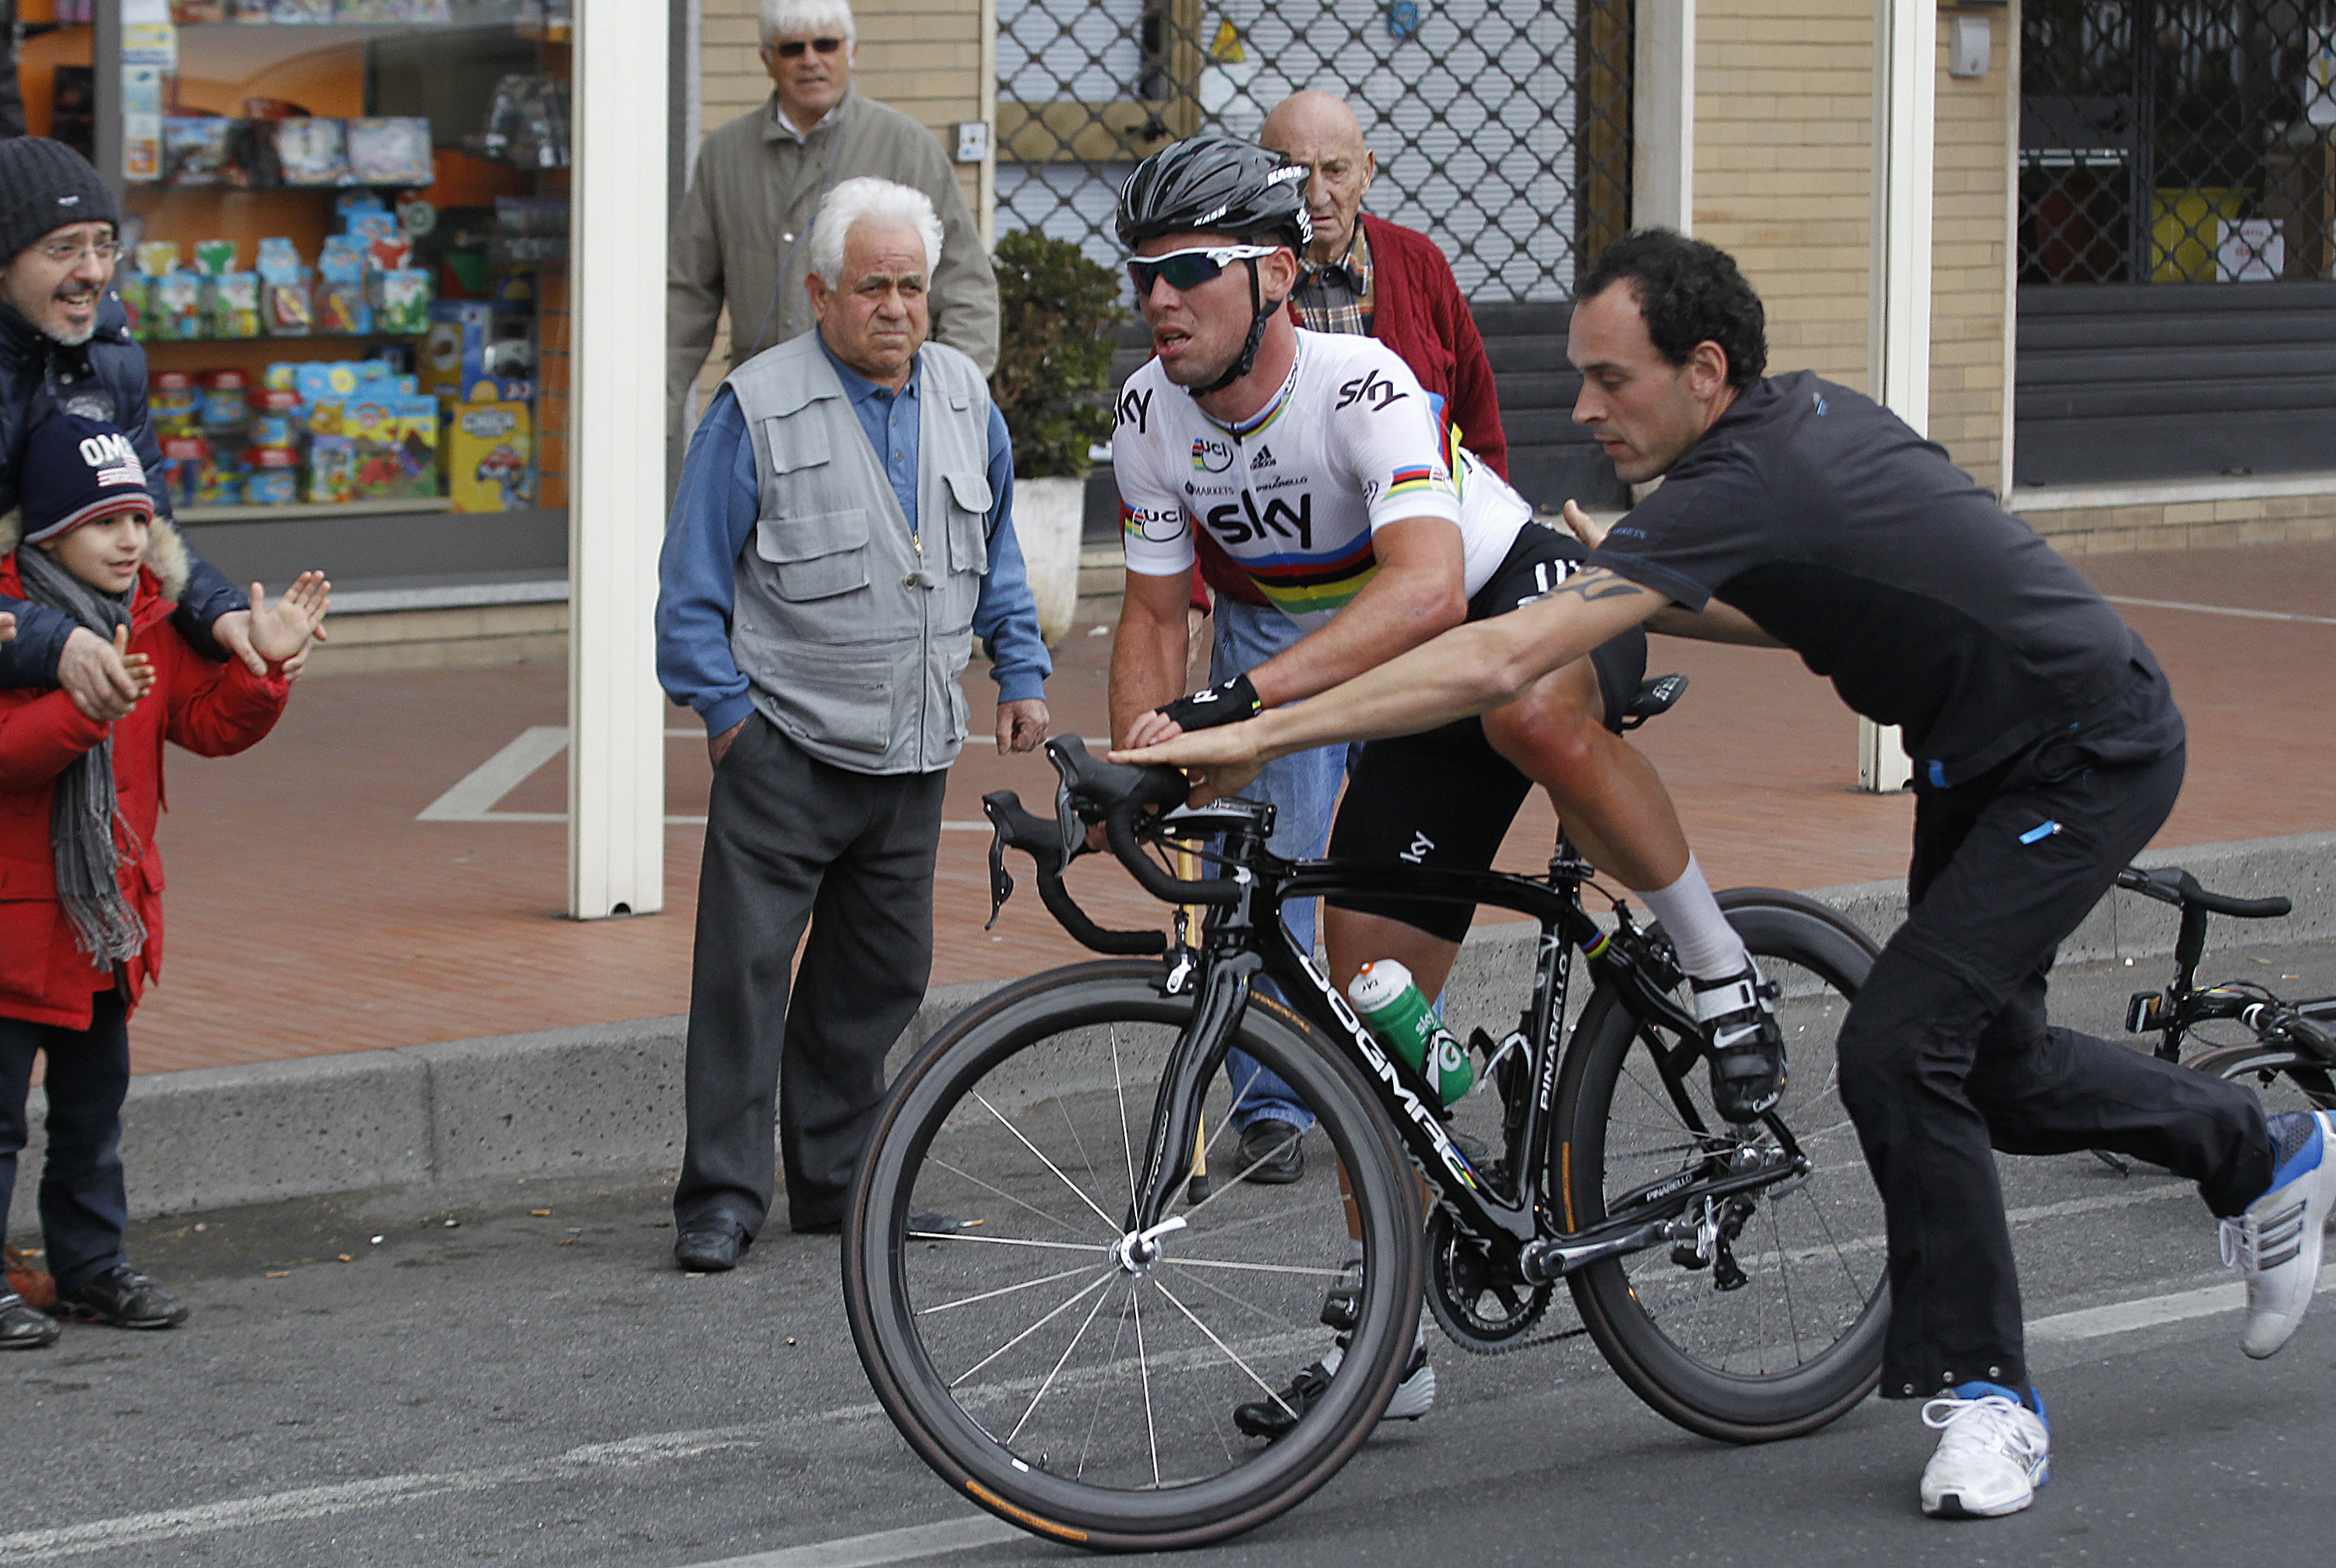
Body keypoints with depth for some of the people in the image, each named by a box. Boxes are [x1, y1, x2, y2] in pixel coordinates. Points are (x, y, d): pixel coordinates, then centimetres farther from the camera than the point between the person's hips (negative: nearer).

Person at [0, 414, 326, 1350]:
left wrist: (261, 665, -8)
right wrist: (86, 700, -38)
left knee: (95, 1099, 17)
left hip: (110, 912, 7)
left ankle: (91, 1265, 27)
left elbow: (209, 724, 8)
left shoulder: (151, 619, 8)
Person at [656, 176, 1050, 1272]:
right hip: (785, 744, -5)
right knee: (745, 964, -9)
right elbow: (693, 577, -5)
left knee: (881, 972, 10)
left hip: (912, 751, 5)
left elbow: (997, 555, 22)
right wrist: (723, 707, -7)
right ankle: (723, 1194, -3)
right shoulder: (759, 409, -8)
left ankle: (836, 1179, 21)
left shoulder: (964, 400, 9)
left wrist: (1021, 675, 15)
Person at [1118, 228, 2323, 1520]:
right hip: (1982, 756, 10)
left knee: (1898, 1044, -18)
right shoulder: (1802, 413, -2)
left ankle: (1983, 1392, -3)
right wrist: (1635, 591, 5)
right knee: (1983, 1061, 19)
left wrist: (1257, 734, -36)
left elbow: (1499, 663, -37)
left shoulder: (1740, 487, -30)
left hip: (2089, 758, -10)